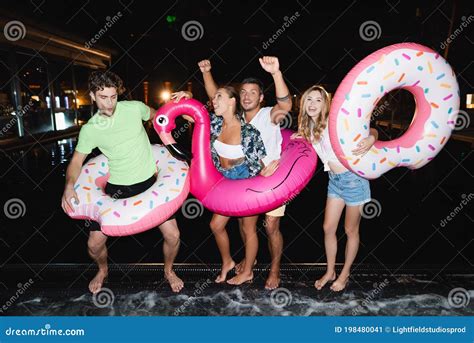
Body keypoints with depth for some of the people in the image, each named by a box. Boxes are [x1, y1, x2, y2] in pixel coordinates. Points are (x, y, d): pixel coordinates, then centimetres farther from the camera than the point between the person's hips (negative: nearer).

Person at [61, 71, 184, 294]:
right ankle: (103, 270, 39)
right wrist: (69, 186, -19)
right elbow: (77, 161, -2)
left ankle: (168, 271, 28)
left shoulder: (134, 108, -9)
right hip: (117, 188, 1)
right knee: (94, 243, 2)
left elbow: (157, 117, 12)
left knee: (172, 235, -5)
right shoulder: (89, 129, -8)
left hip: (150, 182, 0)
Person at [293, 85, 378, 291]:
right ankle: (330, 272, 31)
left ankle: (345, 274, 29)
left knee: (350, 230, 10)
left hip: (353, 178, -6)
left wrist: (370, 139, -36)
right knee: (328, 228, 11)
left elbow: (371, 131, -14)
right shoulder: (309, 128, 4)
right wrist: (303, 137, -1)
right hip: (334, 180, 6)